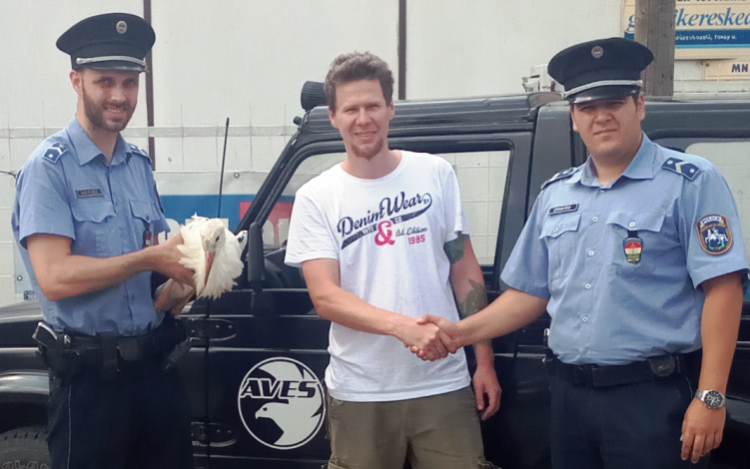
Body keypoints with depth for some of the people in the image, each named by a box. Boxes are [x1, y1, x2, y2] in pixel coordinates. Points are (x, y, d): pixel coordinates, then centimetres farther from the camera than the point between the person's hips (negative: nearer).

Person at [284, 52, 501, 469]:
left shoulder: (436, 174, 2)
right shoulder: (316, 198, -2)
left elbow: (465, 272, 6)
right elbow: (324, 298, -11)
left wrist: (484, 359, 3)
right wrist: (403, 326, -25)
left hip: (443, 384, 1)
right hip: (360, 394, 0)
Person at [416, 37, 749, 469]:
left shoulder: (689, 182, -4)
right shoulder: (555, 194, 13)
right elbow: (531, 292, 16)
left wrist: (711, 396, -16)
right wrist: (460, 333, 4)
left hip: (652, 396, -5)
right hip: (569, 395, 5)